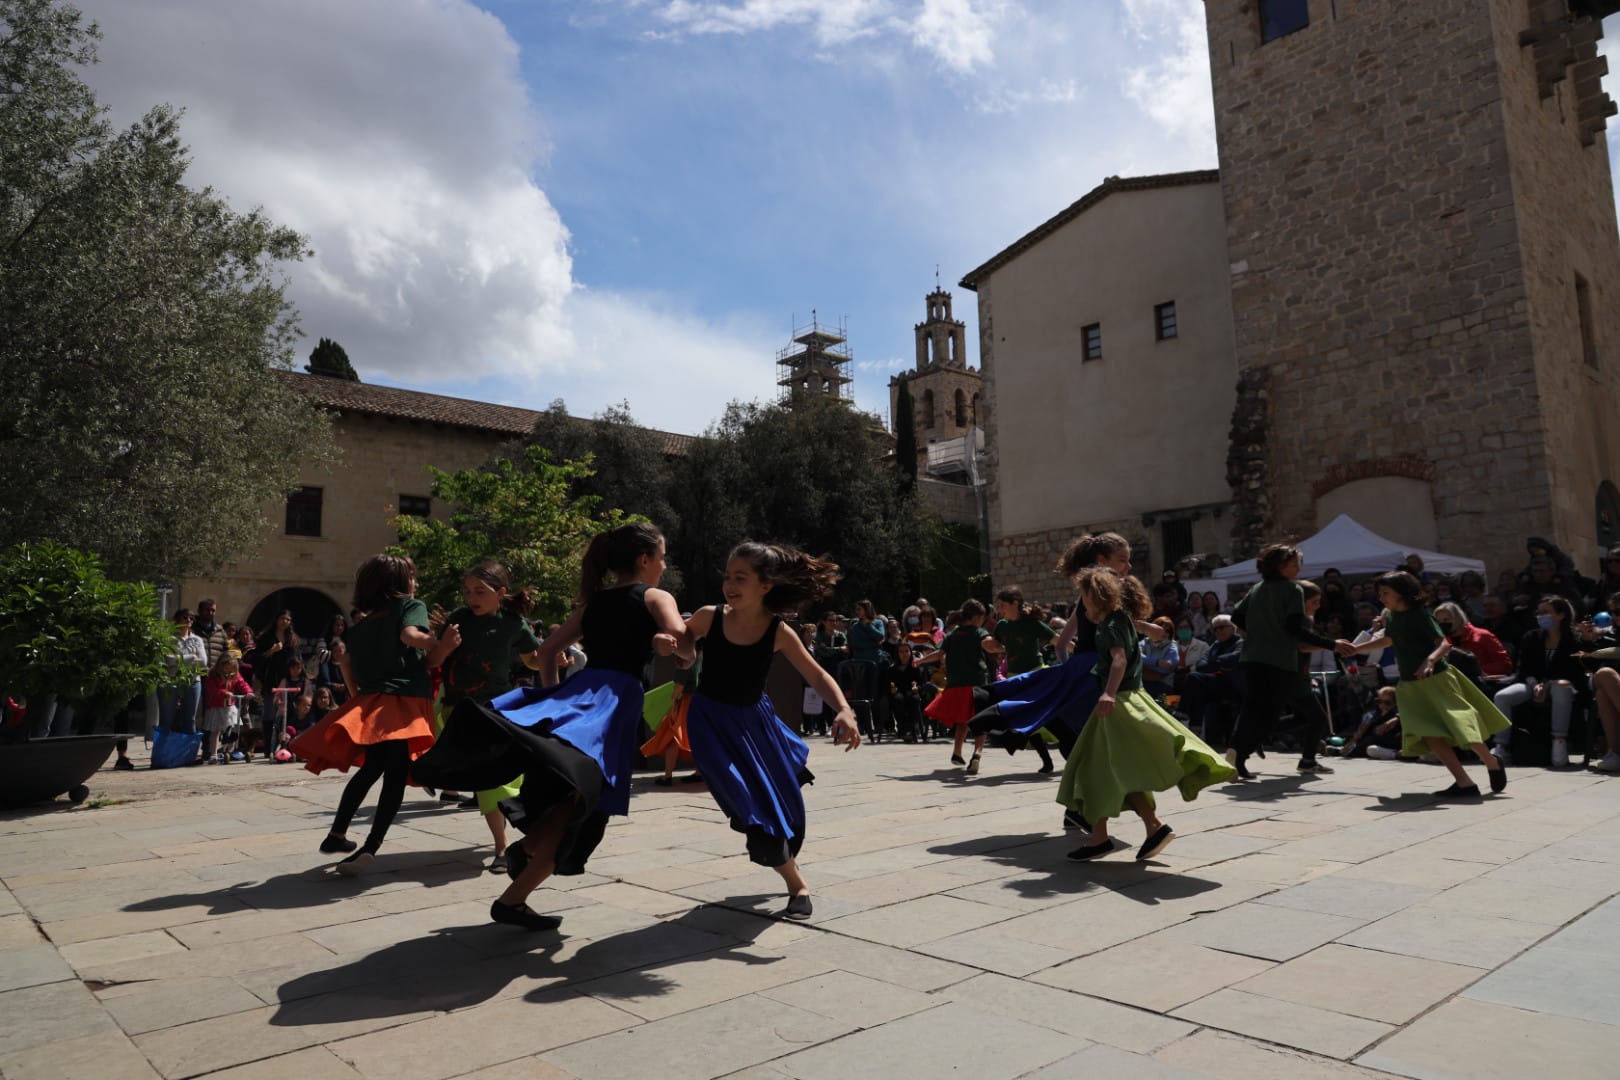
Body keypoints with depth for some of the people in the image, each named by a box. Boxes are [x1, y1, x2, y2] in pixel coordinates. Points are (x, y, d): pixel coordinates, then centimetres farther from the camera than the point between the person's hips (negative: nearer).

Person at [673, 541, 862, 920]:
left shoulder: (779, 632, -18)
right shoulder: (709, 617, -18)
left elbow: (818, 677, -12)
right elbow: (686, 652, 4)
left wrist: (844, 710, -29)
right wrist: (672, 643, -20)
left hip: (754, 720, 2)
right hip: (713, 722, -2)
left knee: (784, 802, 15)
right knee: (756, 811, -10)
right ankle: (797, 884, 14)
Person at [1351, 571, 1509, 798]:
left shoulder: (1419, 615, -13)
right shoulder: (1391, 617, 8)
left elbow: (1444, 644, -21)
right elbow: (1387, 641, 28)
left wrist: (1430, 660, -40)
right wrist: (1354, 649, 27)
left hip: (1436, 679, -6)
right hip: (1410, 685, 6)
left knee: (1460, 725, -8)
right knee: (1429, 734, -8)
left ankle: (1493, 763, 21)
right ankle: (1464, 783, -5)